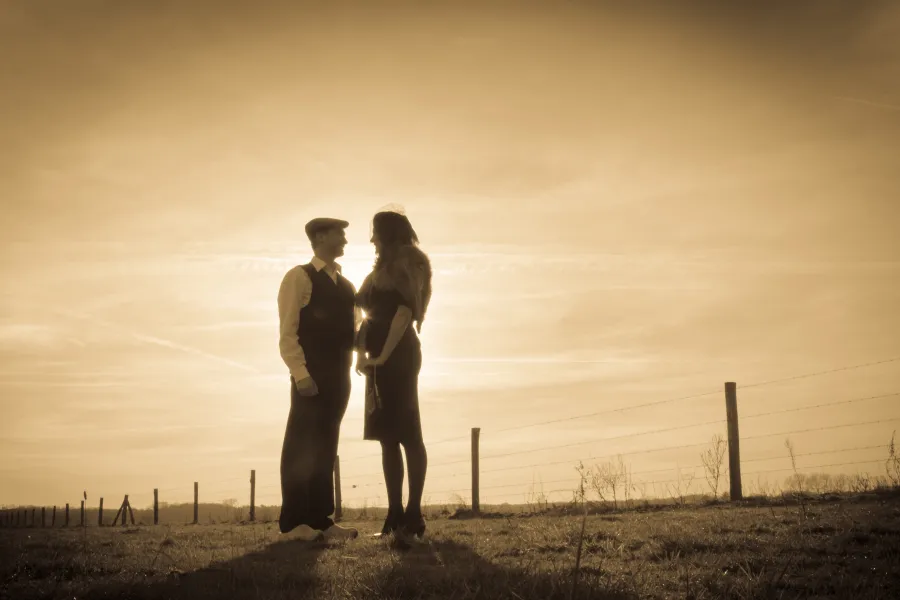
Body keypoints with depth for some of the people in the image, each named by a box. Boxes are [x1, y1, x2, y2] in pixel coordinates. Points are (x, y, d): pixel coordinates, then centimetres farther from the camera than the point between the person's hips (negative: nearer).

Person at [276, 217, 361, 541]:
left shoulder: (345, 285, 19)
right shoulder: (299, 277, -3)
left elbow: (356, 326, 20)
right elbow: (287, 332, -10)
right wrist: (300, 374, -18)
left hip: (339, 374, 7)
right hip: (312, 374, -7)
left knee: (325, 446, 9)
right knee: (302, 445, -4)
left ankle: (320, 518, 14)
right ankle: (294, 521, 2)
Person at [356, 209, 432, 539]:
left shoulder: (407, 264, -5)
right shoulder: (384, 269, 21)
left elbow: (404, 313, -16)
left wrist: (383, 355, -18)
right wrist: (362, 352, 4)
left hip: (397, 356, -9)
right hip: (382, 359, 9)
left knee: (407, 433, -8)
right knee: (388, 436, 7)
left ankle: (413, 515, -6)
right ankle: (395, 515, 10)